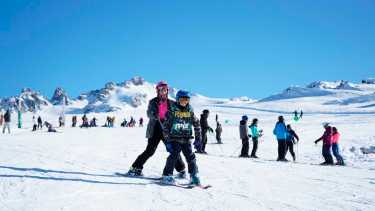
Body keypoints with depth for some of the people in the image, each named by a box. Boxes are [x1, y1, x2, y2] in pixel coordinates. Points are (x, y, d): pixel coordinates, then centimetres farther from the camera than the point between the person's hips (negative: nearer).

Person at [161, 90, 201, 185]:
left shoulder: (190, 111, 5)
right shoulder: (172, 111, -4)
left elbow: (197, 124, 13)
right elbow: (165, 125, -3)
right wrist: (167, 140, -8)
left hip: (186, 139, 3)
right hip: (174, 139, -3)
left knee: (191, 157, -2)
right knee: (174, 155, -14)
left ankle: (194, 176, 10)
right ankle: (167, 175, -5)